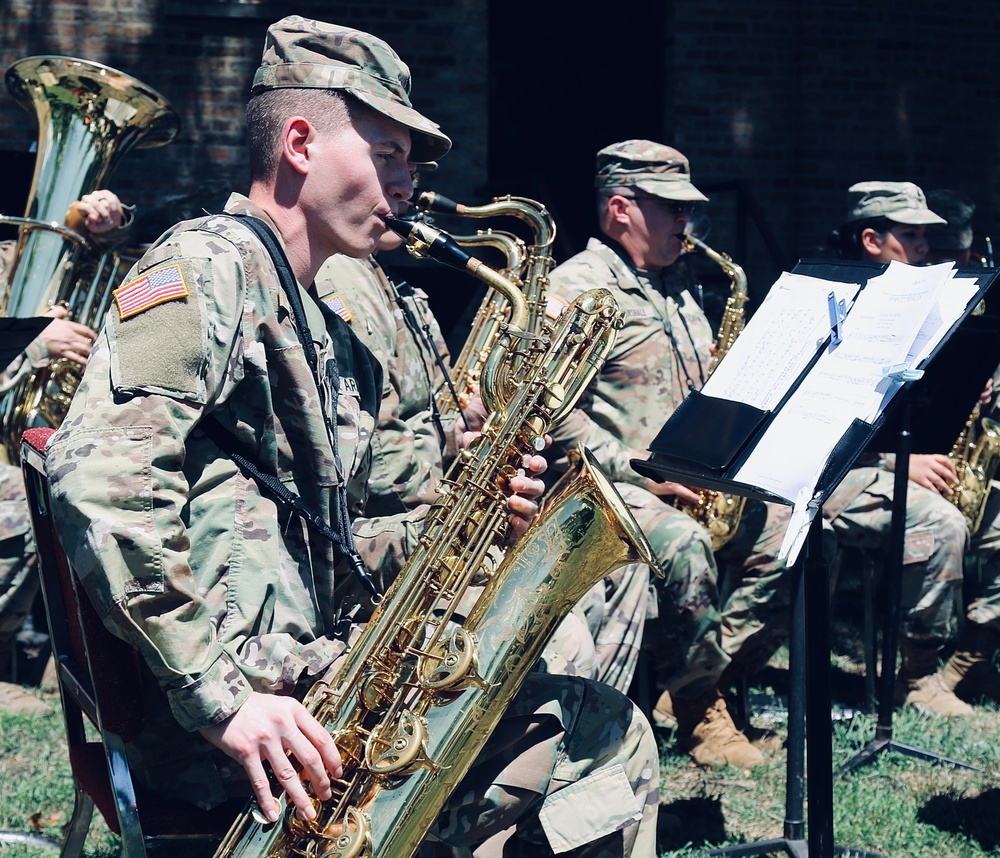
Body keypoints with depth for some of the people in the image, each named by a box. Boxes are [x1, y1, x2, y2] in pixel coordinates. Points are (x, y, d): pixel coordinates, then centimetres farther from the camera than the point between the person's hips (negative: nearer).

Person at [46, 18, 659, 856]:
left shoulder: (332, 343, 25)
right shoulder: (211, 264, -6)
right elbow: (98, 470, -22)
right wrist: (216, 692, -26)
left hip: (310, 672, 9)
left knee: (611, 740, 0)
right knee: (603, 736, -12)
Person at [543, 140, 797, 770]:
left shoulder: (676, 292, 21)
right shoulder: (573, 289, -7)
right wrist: (638, 469, -20)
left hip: (690, 483, 8)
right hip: (606, 486, -8)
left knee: (784, 530, -14)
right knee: (684, 547, -35)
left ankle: (704, 686, -6)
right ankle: (699, 713, -16)